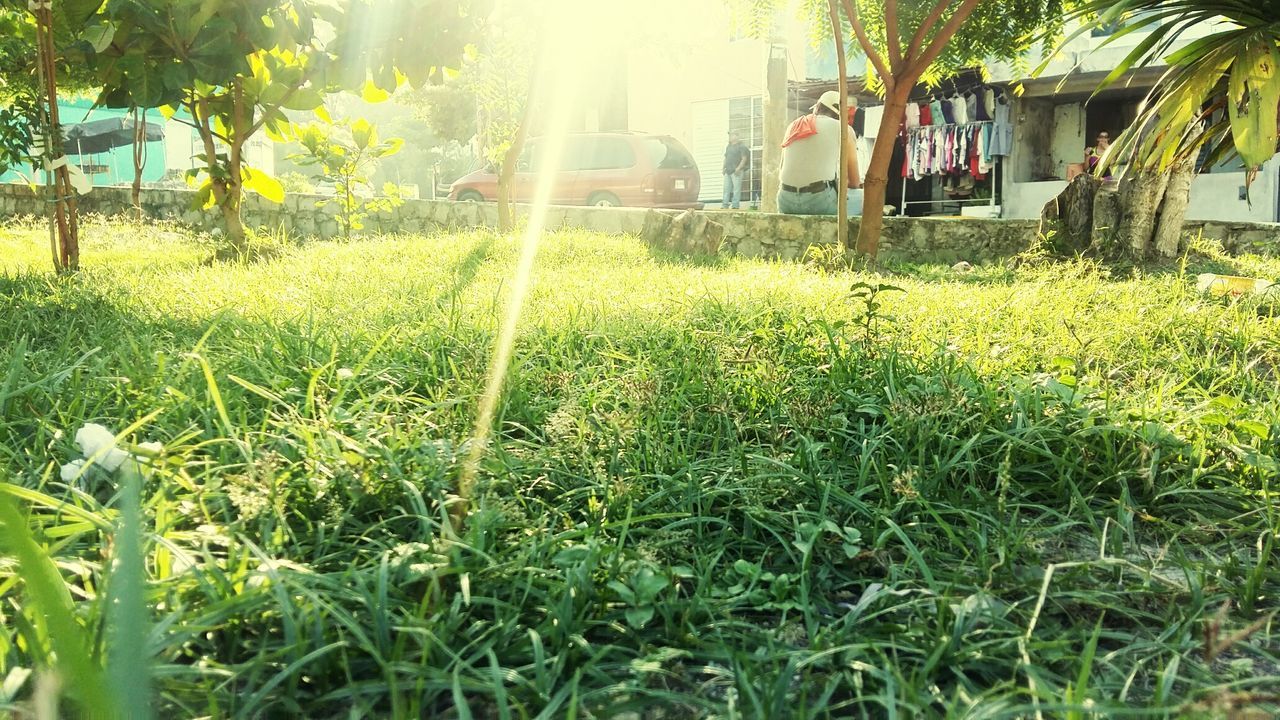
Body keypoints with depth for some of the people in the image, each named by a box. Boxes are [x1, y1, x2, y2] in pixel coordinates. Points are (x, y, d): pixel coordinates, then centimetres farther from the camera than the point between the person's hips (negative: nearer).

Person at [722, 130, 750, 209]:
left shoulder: (741, 147, -2)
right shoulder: (728, 147, 21)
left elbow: (744, 158, -9)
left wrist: (738, 168, -17)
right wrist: (724, 167, 13)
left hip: (736, 171, -7)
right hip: (727, 171, 7)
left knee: (736, 188, -8)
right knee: (726, 188, 4)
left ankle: (736, 205, -7)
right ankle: (725, 204, 6)